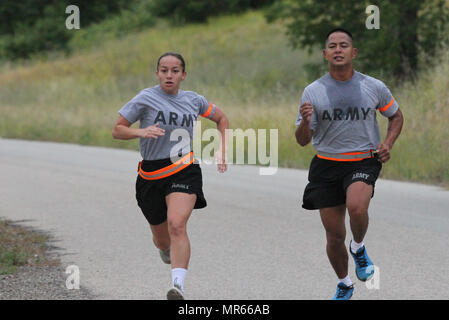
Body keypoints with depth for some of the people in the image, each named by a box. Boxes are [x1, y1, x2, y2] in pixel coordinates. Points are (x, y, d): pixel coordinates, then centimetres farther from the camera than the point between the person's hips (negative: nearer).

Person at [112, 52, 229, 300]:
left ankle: (178, 286, -35)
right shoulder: (146, 98, -3)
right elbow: (117, 130, -3)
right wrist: (141, 132, -22)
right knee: (162, 239, 14)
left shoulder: (193, 100, 6)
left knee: (177, 225, -26)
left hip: (184, 171, -1)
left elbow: (221, 118, 24)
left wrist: (222, 151, 13)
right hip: (151, 174, 1)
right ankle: (166, 249, 53)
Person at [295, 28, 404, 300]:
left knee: (356, 207, -32)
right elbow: (303, 140, 0)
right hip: (327, 165, 1)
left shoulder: (374, 88, -1)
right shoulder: (313, 92, -2)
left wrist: (388, 144, -2)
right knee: (335, 236, 4)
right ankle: (344, 285, 31)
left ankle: (359, 248, 1)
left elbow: (396, 116, 16)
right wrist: (305, 121, -23)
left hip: (363, 162, -1)